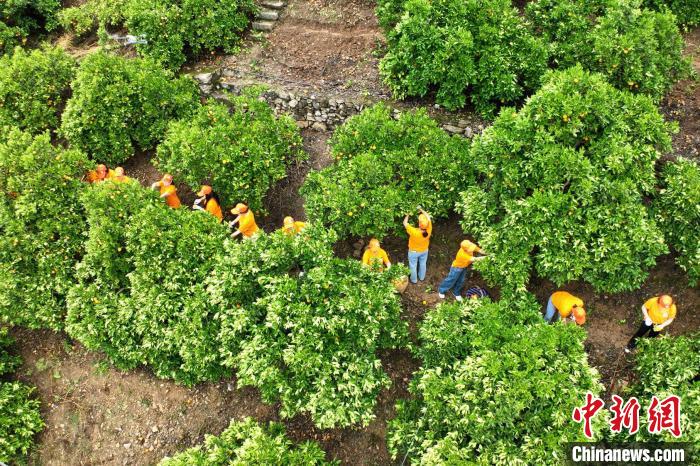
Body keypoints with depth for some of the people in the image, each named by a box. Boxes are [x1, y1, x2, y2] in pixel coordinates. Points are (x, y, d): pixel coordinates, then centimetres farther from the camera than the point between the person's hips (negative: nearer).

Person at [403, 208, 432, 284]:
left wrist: (408, 214, -15)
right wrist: (422, 210, -10)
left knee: (413, 266, 22)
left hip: (414, 252, -3)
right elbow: (429, 218, -16)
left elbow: (405, 223, -30)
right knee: (423, 264, 28)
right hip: (424, 251, 3)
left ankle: (414, 280, 43)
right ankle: (422, 277, 52)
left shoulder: (414, 232, -43)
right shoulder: (428, 230, -33)